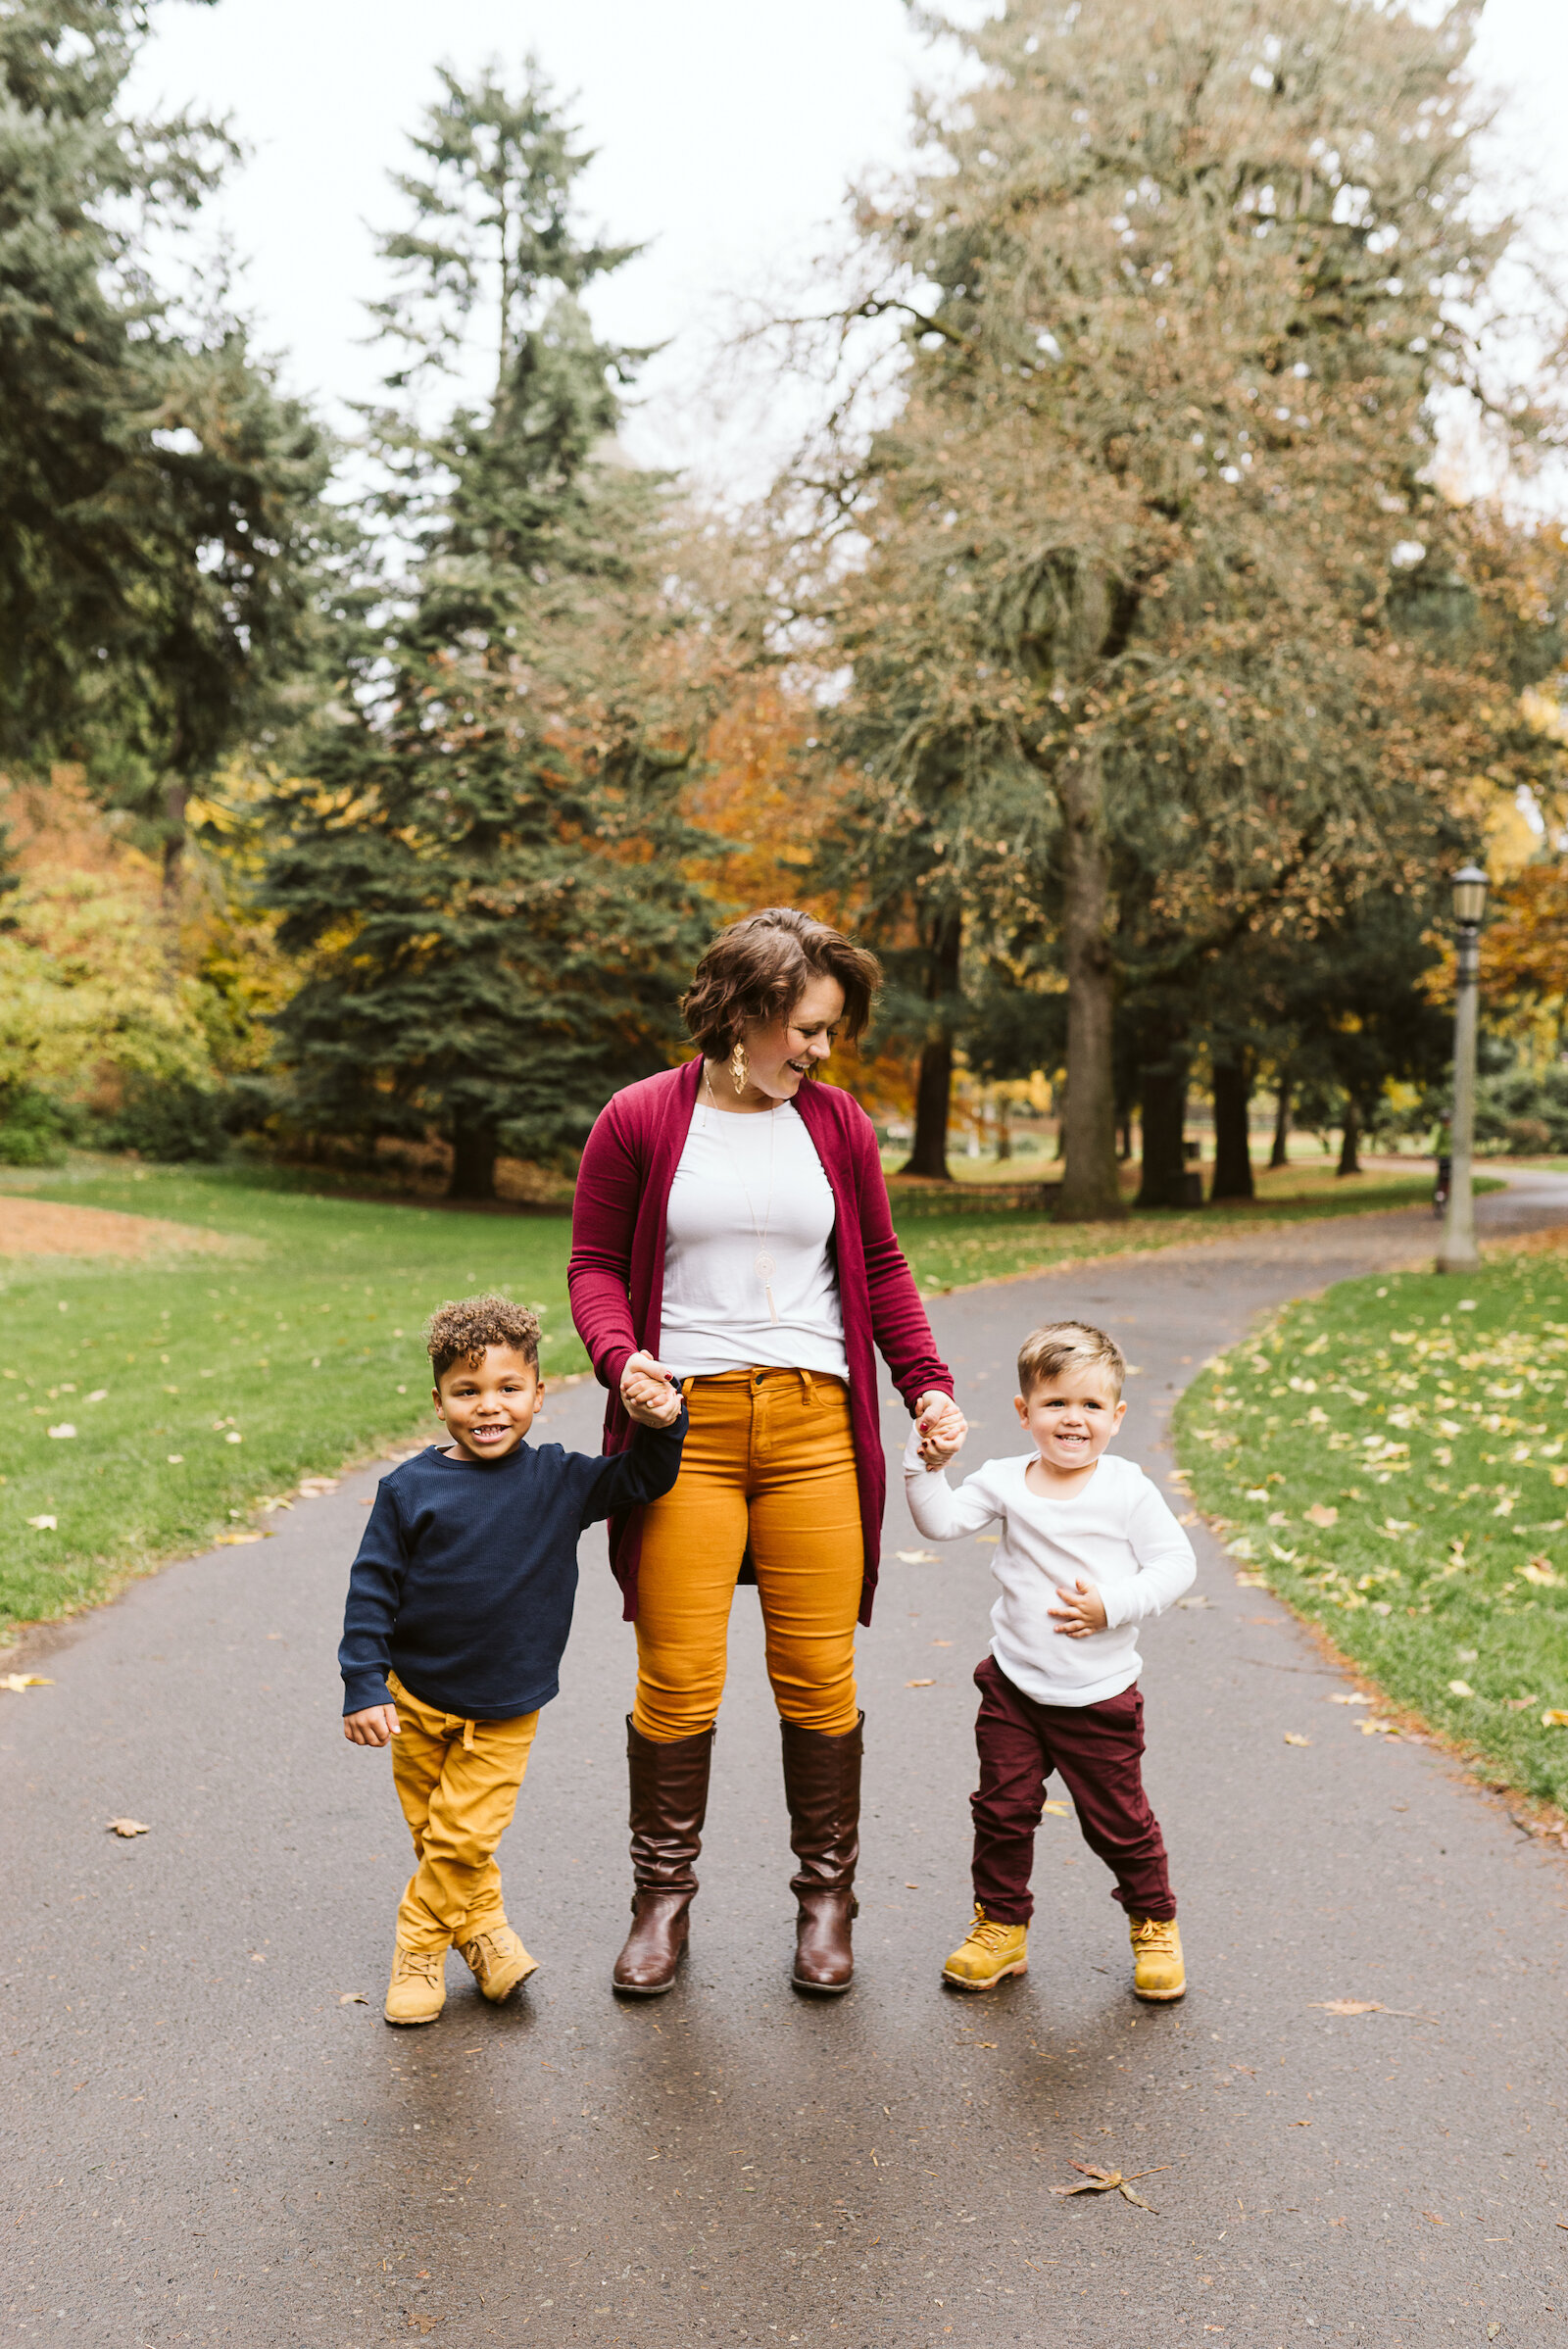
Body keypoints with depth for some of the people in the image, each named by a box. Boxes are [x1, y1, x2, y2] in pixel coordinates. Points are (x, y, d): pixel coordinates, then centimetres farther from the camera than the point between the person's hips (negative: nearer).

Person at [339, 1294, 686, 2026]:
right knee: (431, 1830, 11)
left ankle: (420, 1946, 18)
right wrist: (364, 1687, -9)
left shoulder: (558, 1480, -5)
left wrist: (661, 1426, -19)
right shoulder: (409, 1489, -9)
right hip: (416, 1698, 1)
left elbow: (643, 1479, 2)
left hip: (505, 1708, 0)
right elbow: (371, 1589, -5)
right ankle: (483, 1928, 32)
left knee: (463, 1836, -3)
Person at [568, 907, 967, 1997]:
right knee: (678, 1678, -1)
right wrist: (622, 1357, -12)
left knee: (819, 1673, 4)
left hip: (813, 1424, 2)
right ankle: (664, 1896, 19)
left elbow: (881, 1266, 17)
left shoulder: (838, 1123, 10)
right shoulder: (640, 1121, 2)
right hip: (687, 1422, -2)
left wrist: (928, 1382, 6)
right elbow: (596, 1264, 6)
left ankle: (826, 1895, 22)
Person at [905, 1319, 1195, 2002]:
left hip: (1100, 1696, -2)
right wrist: (927, 1466, -22)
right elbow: (940, 1521, -8)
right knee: (1002, 1809, 8)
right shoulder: (1005, 1483, -2)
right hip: (1013, 1686, 2)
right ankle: (1001, 1926, 26)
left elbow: (1174, 1563, -7)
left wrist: (1114, 1606, -18)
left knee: (1118, 1819, 8)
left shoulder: (1128, 1491, -9)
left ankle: (1154, 1925, 31)